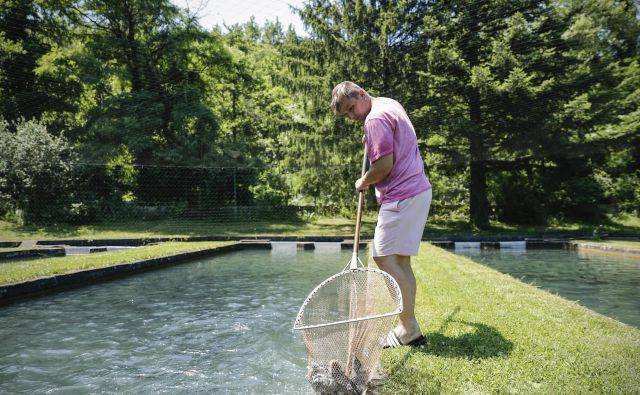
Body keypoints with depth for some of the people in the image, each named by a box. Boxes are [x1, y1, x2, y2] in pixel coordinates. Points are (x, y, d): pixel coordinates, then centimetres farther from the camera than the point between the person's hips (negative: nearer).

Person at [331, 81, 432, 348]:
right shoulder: (390, 104, 18)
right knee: (400, 261, 12)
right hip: (417, 190, 11)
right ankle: (409, 326, 18)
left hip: (401, 197, -11)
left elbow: (384, 166, -19)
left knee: (385, 259, -10)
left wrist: (363, 182, -3)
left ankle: (409, 330, -6)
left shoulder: (376, 118, -14)